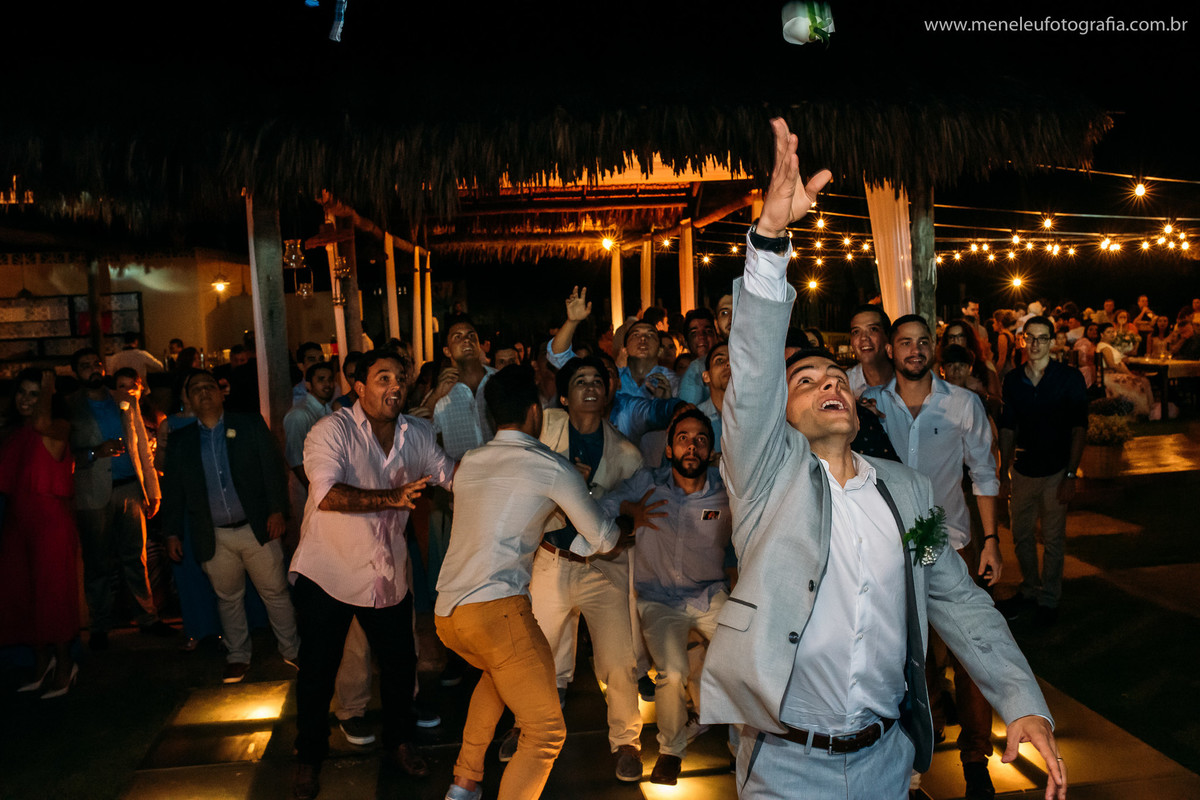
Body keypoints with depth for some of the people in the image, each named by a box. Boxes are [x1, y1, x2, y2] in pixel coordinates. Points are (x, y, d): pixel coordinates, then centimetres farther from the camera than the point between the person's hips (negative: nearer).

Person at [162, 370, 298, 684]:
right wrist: (172, 533, 7)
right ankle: (237, 657, 30)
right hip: (215, 538, 2)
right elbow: (173, 490, 12)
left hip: (257, 528, -2)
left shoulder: (251, 425, 3)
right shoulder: (179, 440, 8)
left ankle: (291, 650, 21)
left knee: (276, 593, 5)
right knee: (228, 599, 12)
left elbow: (273, 469, 0)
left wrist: (277, 510, -8)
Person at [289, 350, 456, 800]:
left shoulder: (418, 434, 3)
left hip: (388, 573, 5)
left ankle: (399, 743, 38)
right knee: (317, 670, 8)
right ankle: (309, 759, 30)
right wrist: (391, 497, -39)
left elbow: (450, 475, 10)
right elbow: (327, 492, -30)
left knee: (400, 663, 15)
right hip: (328, 572, -4)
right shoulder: (332, 431, -16)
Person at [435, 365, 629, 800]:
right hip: (496, 608, -8)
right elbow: (602, 539, 10)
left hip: (445, 613, 8)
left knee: (497, 670, 36)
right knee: (546, 733, 2)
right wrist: (627, 523, 31)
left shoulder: (468, 463, 17)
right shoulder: (551, 466, 0)